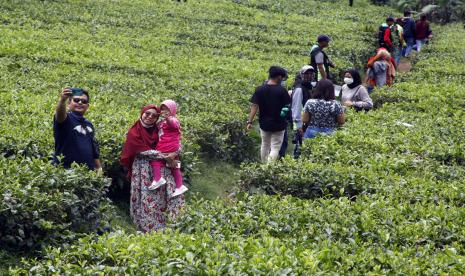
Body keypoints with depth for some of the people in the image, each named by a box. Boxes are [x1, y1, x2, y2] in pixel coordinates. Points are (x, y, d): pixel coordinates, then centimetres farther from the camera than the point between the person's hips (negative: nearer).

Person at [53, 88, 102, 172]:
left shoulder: (89, 125, 17)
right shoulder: (66, 119, -3)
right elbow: (60, 115, -28)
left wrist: (99, 169, 14)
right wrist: (62, 101, -48)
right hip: (65, 171, -6)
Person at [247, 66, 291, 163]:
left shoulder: (259, 90, -5)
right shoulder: (281, 90, -14)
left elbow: (254, 106, -8)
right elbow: (287, 105, -6)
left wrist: (250, 121, -6)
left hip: (264, 124, 4)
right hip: (278, 124, -4)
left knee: (265, 146, 22)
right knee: (275, 148, 0)